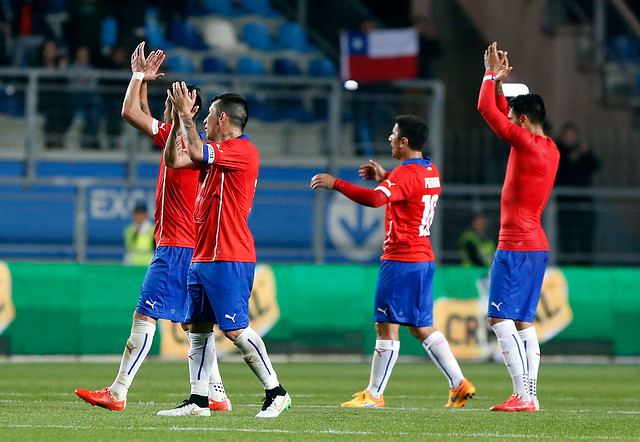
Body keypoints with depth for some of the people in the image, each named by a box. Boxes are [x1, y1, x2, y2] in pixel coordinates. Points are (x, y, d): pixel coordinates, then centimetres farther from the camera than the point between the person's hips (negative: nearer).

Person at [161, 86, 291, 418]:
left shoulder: (242, 150, -12)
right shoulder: (216, 152, 17)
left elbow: (195, 152, -23)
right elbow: (173, 160, 19)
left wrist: (186, 112, -13)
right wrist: (179, 119, 10)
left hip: (228, 259, -10)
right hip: (203, 257, 10)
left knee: (235, 330, -12)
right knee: (198, 329, 8)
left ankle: (276, 393, -4)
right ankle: (198, 400, 10)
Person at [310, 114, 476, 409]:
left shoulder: (405, 174, -16)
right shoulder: (431, 172, 13)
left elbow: (374, 199, -32)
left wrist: (335, 183, -26)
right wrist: (384, 177, 26)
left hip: (400, 260, -9)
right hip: (424, 258, 9)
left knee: (386, 326, -4)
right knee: (421, 327, 14)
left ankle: (374, 394, 0)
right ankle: (459, 384, 9)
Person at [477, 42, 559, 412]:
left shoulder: (526, 143, -13)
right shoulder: (550, 150, 14)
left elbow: (487, 109, -8)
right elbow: (503, 113, 29)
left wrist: (492, 74, 5)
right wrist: (499, 81, 25)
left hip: (516, 246, -9)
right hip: (537, 246, 9)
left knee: (500, 318, -10)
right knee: (523, 322, 9)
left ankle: (523, 395, -17)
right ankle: (529, 395, 6)